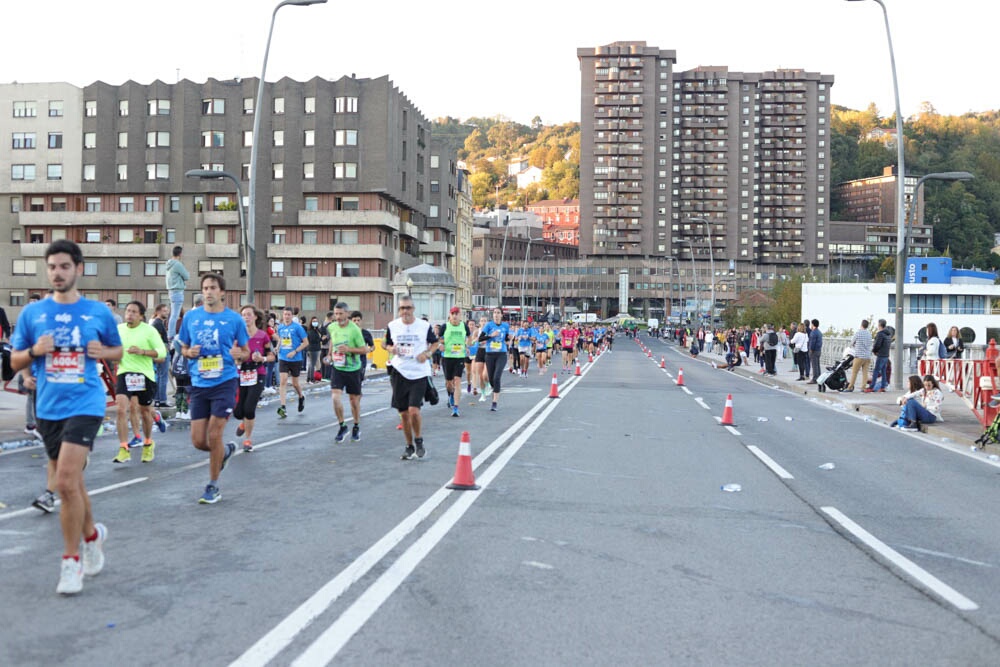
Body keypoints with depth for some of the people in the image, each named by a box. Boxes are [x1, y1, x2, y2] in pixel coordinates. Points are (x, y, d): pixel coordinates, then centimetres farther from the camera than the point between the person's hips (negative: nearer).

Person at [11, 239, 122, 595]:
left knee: (66, 482, -14)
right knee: (69, 483, 14)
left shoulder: (99, 312, 0)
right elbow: (15, 361, 10)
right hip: (48, 408, 4)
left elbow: (118, 350, 13)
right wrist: (34, 351, -10)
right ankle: (92, 535, 39)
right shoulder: (32, 313, 4)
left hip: (85, 405, -3)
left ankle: (71, 561, 0)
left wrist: (102, 351, -8)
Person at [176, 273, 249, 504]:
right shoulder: (191, 317, 6)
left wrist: (238, 353, -15)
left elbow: (246, 351, 8)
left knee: (214, 435, -5)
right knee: (198, 441, 1)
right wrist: (189, 353, -7)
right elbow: (183, 348, 16)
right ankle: (226, 450, 36)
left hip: (224, 382, -3)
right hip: (199, 384, 3)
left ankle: (213, 487, 13)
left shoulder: (234, 318, -1)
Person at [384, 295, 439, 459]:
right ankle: (409, 446, 25)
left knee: (414, 410, -14)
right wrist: (390, 349, -7)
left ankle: (418, 440, 12)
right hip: (400, 373, 3)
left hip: (419, 373, -3)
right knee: (404, 413, 8)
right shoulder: (392, 326, 3)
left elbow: (435, 343, 10)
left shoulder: (424, 326, -3)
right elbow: (387, 343, 16)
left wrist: (427, 353, -9)